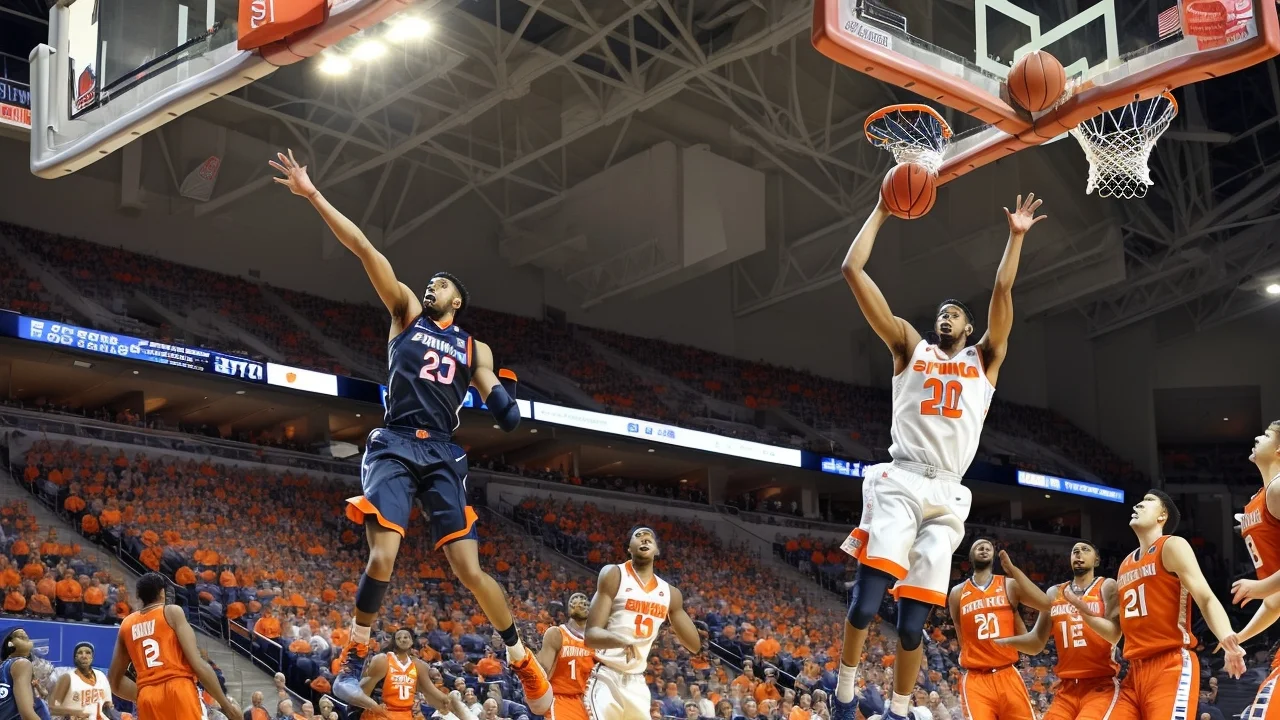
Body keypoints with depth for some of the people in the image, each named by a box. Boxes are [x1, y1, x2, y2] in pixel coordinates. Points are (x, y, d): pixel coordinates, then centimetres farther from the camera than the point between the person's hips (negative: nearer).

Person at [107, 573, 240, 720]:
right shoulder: (172, 612, 5)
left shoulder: (126, 625, 19)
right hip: (179, 690, -5)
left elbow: (114, 679, 24)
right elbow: (197, 663, -4)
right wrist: (226, 704, 0)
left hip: (147, 699, 5)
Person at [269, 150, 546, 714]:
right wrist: (313, 195, 2)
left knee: (469, 569, -6)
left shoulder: (474, 348, 17)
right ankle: (353, 662, -5)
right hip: (394, 446, -1)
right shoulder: (406, 314, 15)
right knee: (383, 557, -19)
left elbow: (504, 414, 11)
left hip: (442, 455, 1)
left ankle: (522, 660, 11)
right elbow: (363, 248, 6)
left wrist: (504, 399, -13)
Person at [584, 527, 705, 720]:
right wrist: (621, 640, -34)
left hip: (636, 683, 7)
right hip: (606, 678, -7)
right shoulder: (614, 575, -7)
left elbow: (694, 645, 19)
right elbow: (591, 634, -17)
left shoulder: (669, 593, 11)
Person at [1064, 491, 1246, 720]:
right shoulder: (1125, 565, 21)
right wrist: (1083, 609, 8)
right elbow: (1115, 634, 24)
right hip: (1135, 673, 8)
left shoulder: (1172, 547, 0)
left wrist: (1226, 638, -32)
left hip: (1171, 667, -8)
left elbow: (1207, 600, -13)